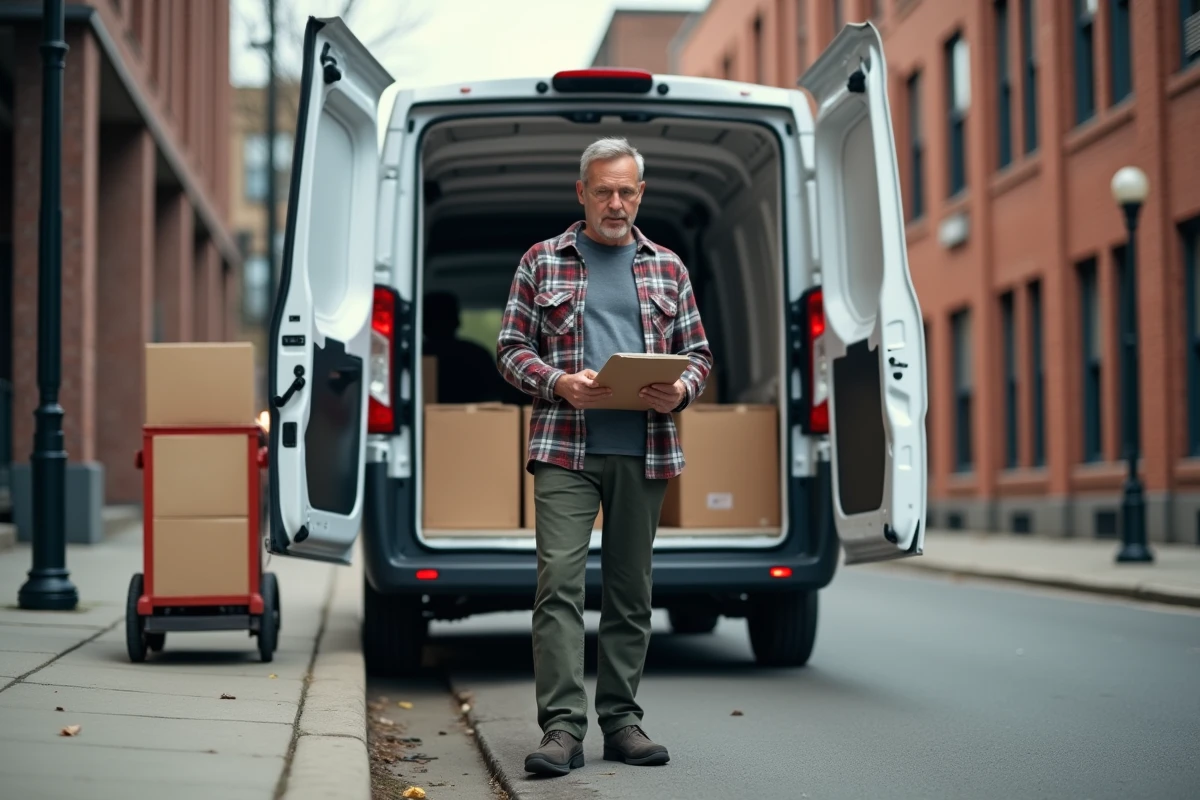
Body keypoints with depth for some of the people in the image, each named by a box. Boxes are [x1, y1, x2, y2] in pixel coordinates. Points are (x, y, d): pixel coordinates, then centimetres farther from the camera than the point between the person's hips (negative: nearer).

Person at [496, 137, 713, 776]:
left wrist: (680, 390, -7)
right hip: (565, 448, -2)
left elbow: (697, 352, 15)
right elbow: (511, 348, 5)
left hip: (645, 452, 3)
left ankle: (621, 720, 14)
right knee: (559, 580, -11)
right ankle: (562, 727, -11)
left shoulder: (667, 267, 15)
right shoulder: (542, 261, 8)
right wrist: (560, 383, -13)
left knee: (631, 589, 7)